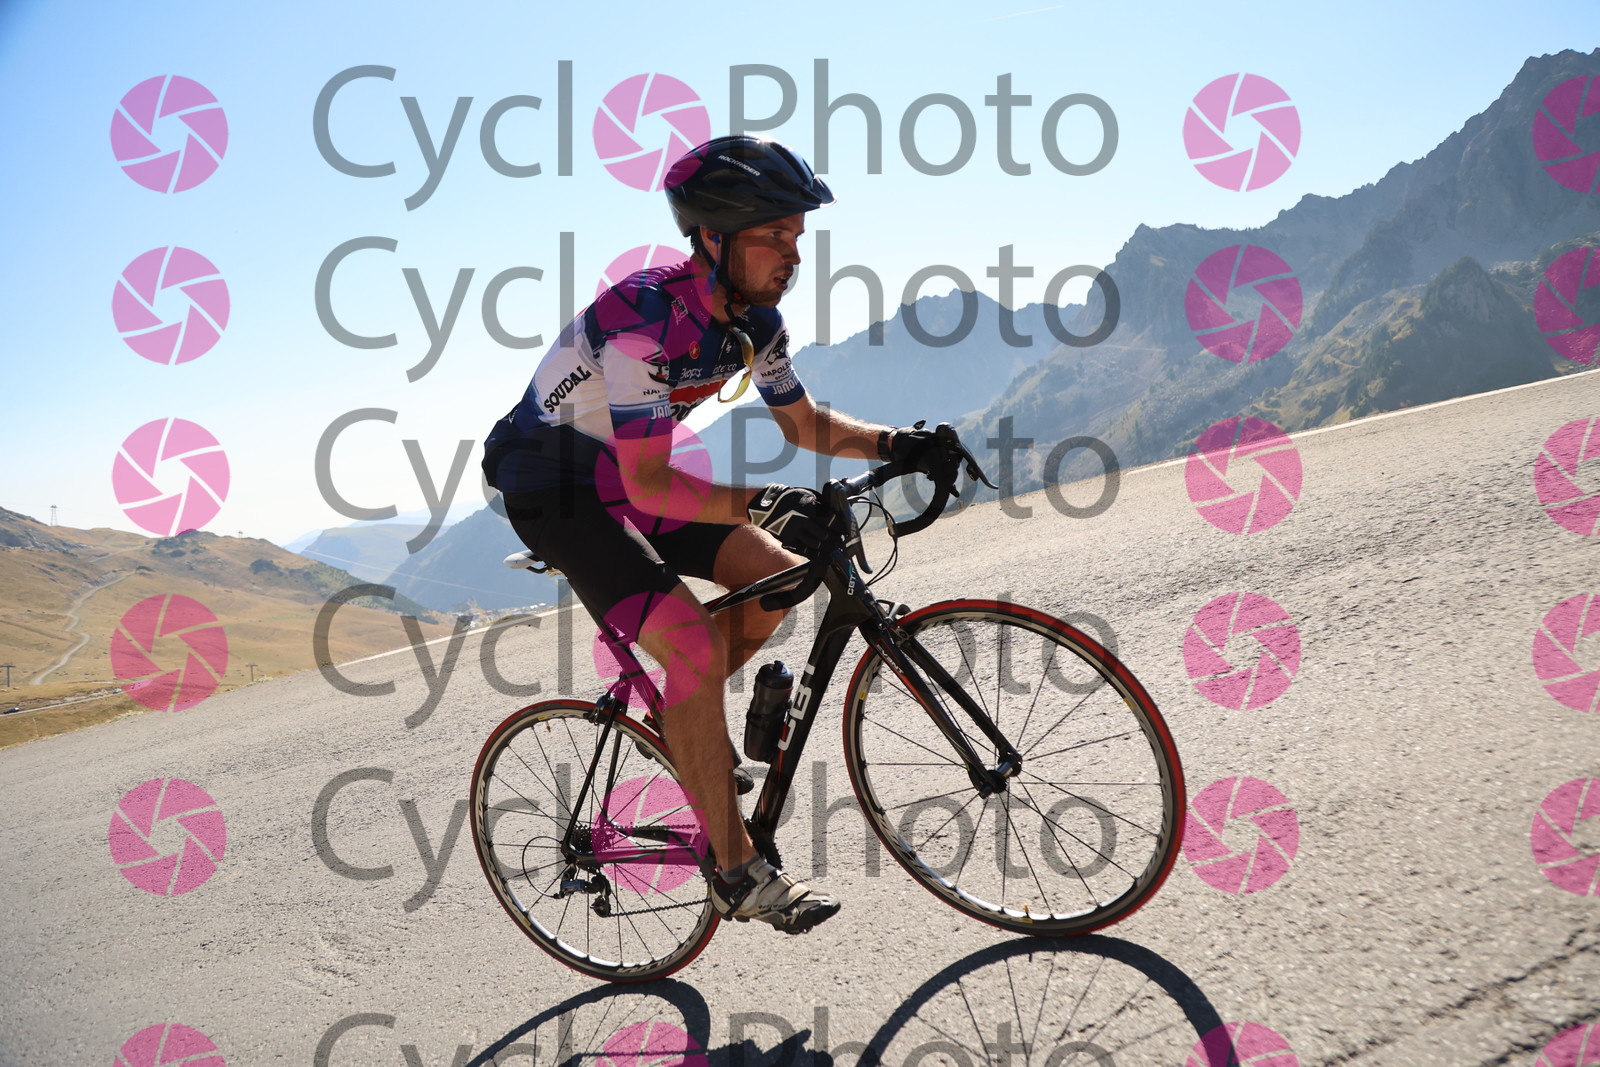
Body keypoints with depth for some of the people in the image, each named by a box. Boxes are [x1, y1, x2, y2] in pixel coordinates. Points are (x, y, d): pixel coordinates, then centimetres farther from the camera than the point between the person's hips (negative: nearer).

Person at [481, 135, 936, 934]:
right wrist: (758, 504, -44)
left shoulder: (752, 317, -6)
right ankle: (736, 873, -10)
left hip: (623, 476, 8)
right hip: (551, 487, -8)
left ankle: (681, 723, 19)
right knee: (696, 645, -22)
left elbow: (801, 423, 6)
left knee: (778, 577, -4)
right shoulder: (642, 318, -31)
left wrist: (894, 443, -9)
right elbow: (647, 483, -33)